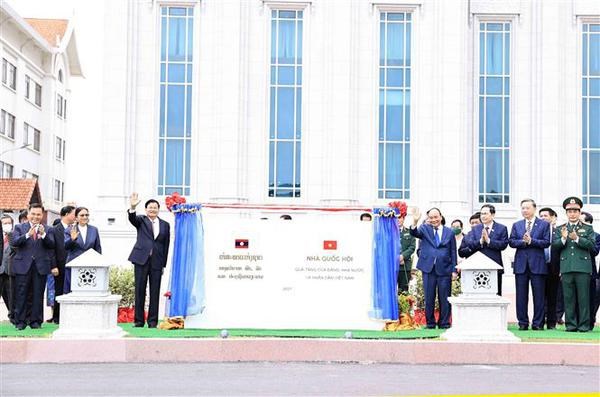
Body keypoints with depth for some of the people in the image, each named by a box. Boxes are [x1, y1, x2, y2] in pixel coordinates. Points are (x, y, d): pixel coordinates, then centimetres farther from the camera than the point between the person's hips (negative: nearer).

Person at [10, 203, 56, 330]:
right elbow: (14, 242, -7)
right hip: (23, 266, 0)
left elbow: (52, 245, -5)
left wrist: (43, 234, -21)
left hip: (41, 267, 1)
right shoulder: (19, 227, 8)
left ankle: (36, 321, 10)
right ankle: (20, 321, 6)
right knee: (21, 294, 0)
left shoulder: (48, 230, 9)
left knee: (38, 294, 3)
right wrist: (28, 234, -21)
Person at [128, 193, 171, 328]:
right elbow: (132, 219, -16)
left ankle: (153, 321, 8)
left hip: (157, 262, 1)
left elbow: (166, 245, 9)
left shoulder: (165, 225, 10)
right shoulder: (141, 220, 7)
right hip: (141, 259, -1)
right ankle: (138, 320, 8)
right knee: (139, 290, 2)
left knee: (155, 292, 2)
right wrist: (132, 208, -37)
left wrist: (164, 264, 5)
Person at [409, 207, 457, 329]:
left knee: (444, 299, 3)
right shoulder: (425, 229, 7)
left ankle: (444, 323, 13)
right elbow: (414, 233, -14)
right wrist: (415, 222, -33)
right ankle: (430, 323, 15)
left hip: (444, 270, 0)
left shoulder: (449, 232, 8)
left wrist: (454, 269, 2)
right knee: (429, 298, 4)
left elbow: (453, 252, 8)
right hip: (428, 269, 0)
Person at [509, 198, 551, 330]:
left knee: (538, 295, 0)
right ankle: (523, 323, 10)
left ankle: (538, 323, 6)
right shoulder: (516, 225, 14)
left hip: (537, 263, -2)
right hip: (521, 264, 2)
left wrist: (531, 241, -15)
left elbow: (546, 242, -5)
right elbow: (511, 241, 4)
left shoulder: (544, 224, 5)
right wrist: (523, 241, -13)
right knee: (521, 295, 3)